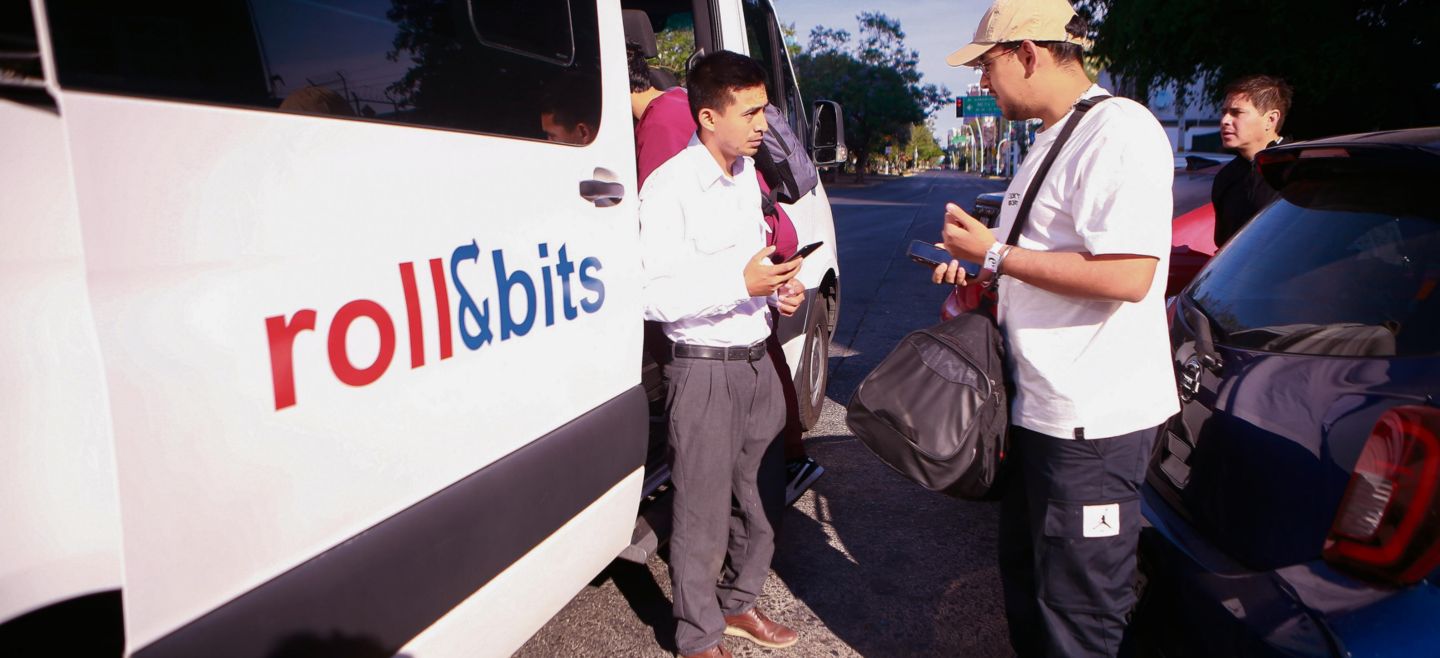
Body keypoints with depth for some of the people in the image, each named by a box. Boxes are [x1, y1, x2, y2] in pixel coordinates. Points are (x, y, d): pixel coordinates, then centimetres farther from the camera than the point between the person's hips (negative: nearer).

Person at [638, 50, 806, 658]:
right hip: (703, 370, -7)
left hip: (757, 359, 8)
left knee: (753, 495, 17)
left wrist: (781, 288, 5)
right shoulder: (670, 186, -14)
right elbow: (651, 295, -19)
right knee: (704, 512, 2)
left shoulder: (747, 175, 12)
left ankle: (738, 603, 38)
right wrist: (740, 281, -24)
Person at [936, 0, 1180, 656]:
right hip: (1037, 405, 10)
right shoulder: (1050, 139, 15)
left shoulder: (1120, 131, -18)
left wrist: (994, 252, -20)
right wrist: (980, 275, 12)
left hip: (1095, 420, -10)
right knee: (1025, 575, 23)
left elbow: (1126, 276, -28)